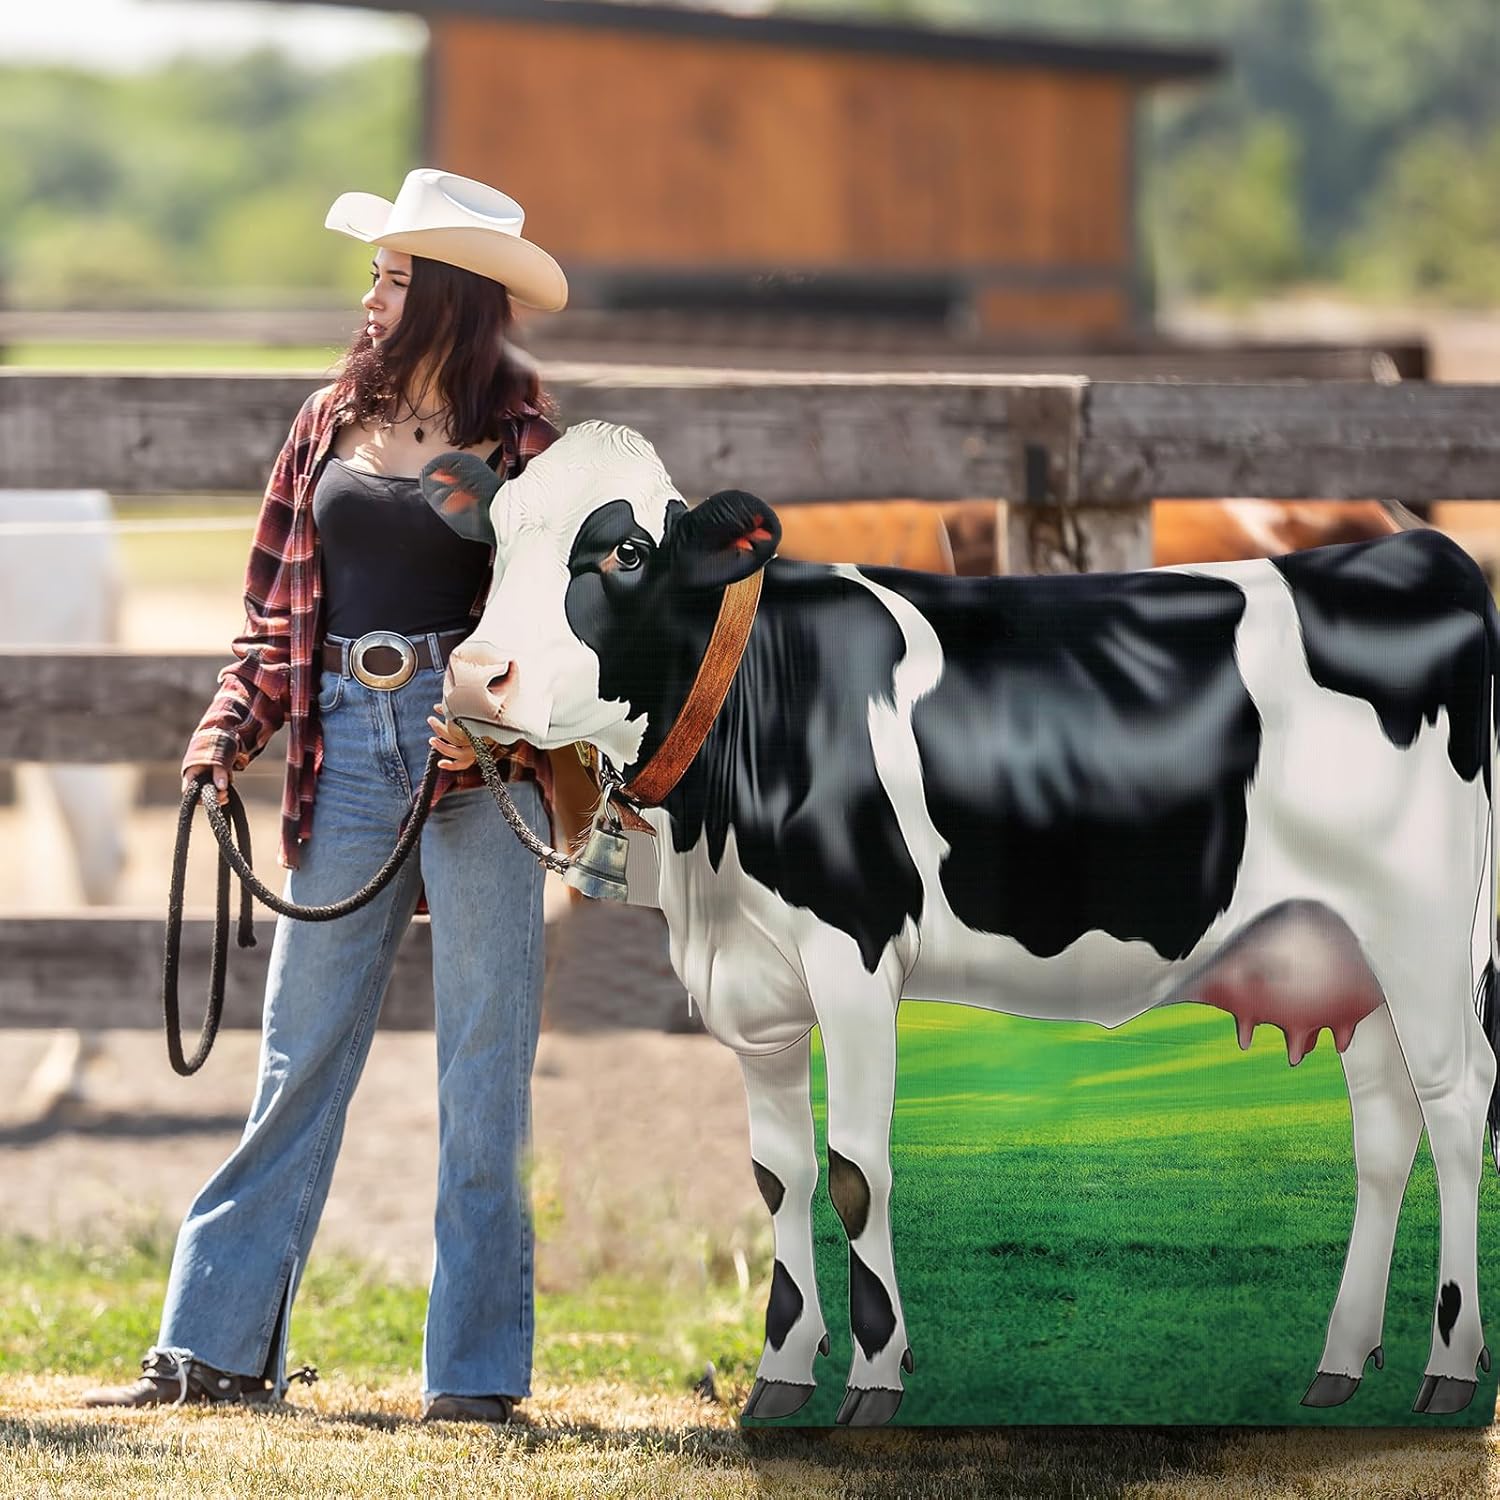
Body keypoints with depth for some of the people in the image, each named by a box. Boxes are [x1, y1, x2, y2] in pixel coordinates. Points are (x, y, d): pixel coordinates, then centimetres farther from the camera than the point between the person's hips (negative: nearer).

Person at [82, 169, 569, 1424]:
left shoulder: (523, 440, 0)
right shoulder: (331, 424, 13)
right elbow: (277, 602, 16)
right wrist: (231, 730, 3)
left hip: (477, 754, -4)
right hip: (345, 744, 4)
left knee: (484, 1062, -1)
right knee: (300, 1049, 5)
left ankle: (476, 1368, 4)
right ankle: (217, 1348, 7)